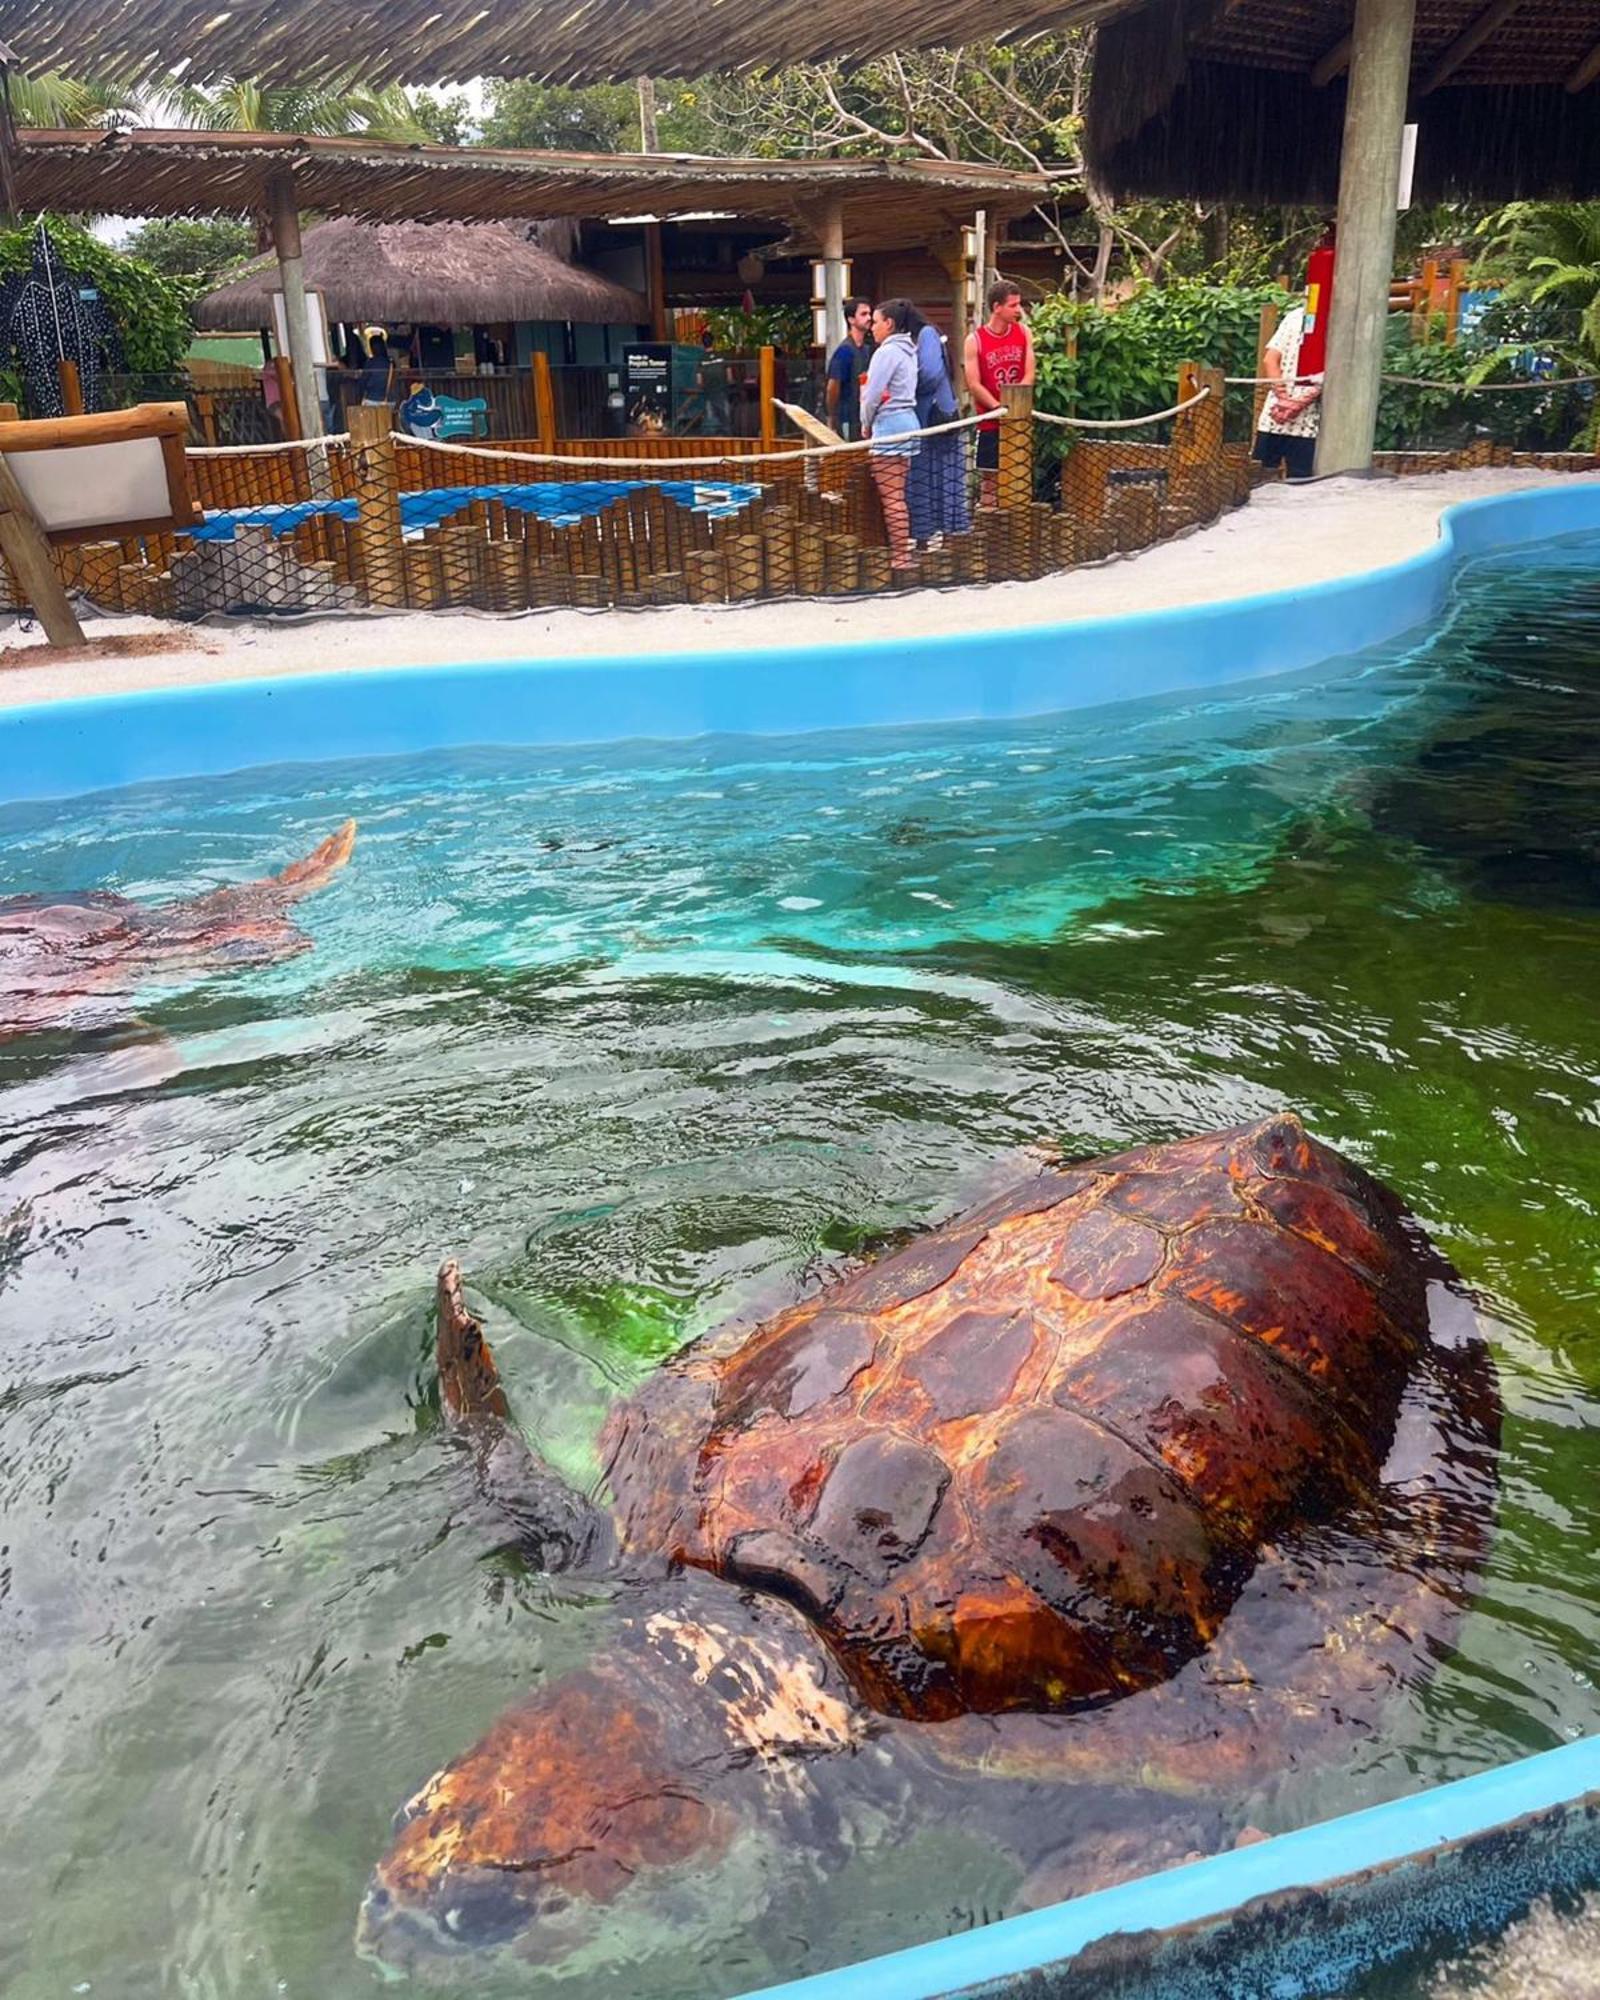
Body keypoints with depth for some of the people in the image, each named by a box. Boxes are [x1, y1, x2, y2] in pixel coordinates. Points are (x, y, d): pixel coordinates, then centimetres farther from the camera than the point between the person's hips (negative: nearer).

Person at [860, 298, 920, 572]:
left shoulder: (887, 352, -12)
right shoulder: (908, 351, 16)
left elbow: (873, 394, -14)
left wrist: (866, 424, 1)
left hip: (889, 425, -9)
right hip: (907, 422, 9)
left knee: (891, 497, -8)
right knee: (897, 495, 11)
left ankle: (900, 556, -8)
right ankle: (902, 551, 13)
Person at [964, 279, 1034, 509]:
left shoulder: (1023, 333, 7)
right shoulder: (975, 340, -3)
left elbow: (1029, 375, 1)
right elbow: (974, 385, -8)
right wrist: (1000, 408, -16)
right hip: (991, 421, -3)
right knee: (991, 478, -1)